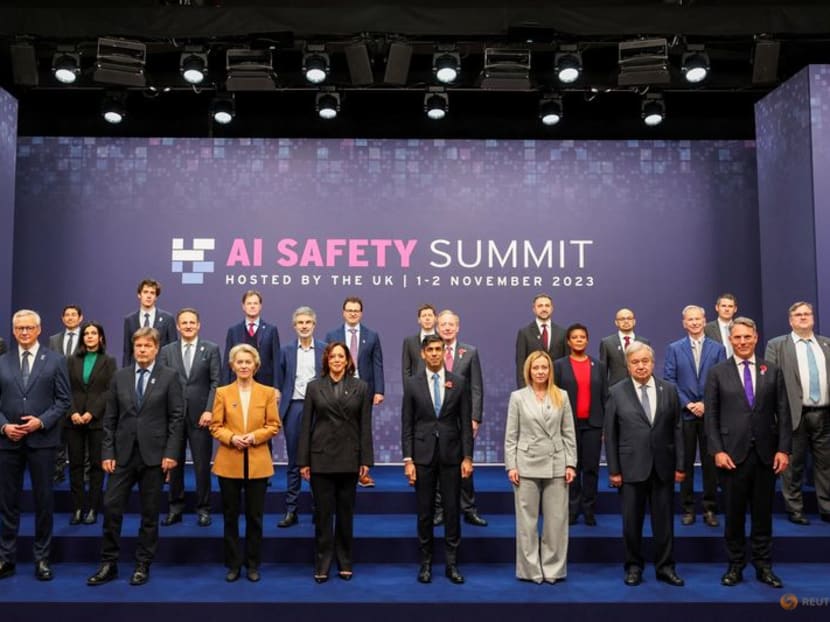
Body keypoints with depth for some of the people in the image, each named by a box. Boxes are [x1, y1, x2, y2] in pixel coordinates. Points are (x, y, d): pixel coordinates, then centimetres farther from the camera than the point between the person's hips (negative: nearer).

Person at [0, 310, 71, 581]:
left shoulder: (55, 360, 2)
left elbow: (63, 400, -1)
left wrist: (41, 421, -14)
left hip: (42, 440, -2)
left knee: (44, 500, 4)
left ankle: (42, 558, 15)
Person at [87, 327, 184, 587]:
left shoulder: (169, 377, -2)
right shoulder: (120, 376, 7)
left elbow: (176, 418, -4)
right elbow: (110, 418, 7)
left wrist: (171, 453, -11)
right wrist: (107, 452, 0)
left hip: (154, 454, -2)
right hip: (123, 453, 3)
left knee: (149, 512, 6)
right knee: (111, 507, 1)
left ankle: (142, 565, 18)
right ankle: (108, 564, 14)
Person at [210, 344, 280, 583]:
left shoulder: (267, 392, 3)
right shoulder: (222, 392, 4)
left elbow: (274, 425, 1)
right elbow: (215, 426, 1)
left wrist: (254, 436, -15)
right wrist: (232, 438, -16)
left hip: (258, 463, 0)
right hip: (229, 462, 0)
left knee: (255, 516, 7)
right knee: (230, 515, 8)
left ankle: (253, 564, 19)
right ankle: (233, 564, 20)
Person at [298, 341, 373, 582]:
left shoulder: (361, 387, 3)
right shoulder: (314, 387, 3)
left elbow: (365, 426, 1)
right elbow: (306, 425, 2)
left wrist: (366, 460, -4)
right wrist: (303, 461, -2)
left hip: (349, 458, 0)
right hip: (321, 457, 0)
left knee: (346, 512, 10)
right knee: (323, 512, 5)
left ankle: (345, 563, 21)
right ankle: (322, 564, 15)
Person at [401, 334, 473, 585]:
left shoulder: (458, 382, 2)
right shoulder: (412, 384, 0)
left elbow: (466, 423, 2)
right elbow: (406, 425, 0)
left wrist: (467, 457, -4)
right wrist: (408, 459, -6)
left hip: (451, 454, 1)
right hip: (423, 454, 0)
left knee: (452, 510, 5)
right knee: (425, 511, 7)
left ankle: (451, 563, 16)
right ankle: (425, 562, 20)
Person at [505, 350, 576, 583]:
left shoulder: (561, 396, 5)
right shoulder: (518, 397, 1)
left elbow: (569, 433, 6)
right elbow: (511, 435, 1)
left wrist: (571, 464, 0)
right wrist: (511, 466, -5)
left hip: (556, 465, 1)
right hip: (527, 465, -1)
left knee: (556, 520, 5)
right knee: (527, 520, 5)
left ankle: (553, 568, 18)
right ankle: (530, 569, 16)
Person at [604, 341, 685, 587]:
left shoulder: (669, 390, 4)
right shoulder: (616, 393, -2)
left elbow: (677, 429, 5)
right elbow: (610, 435, -2)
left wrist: (680, 465, 1)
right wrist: (613, 470, -4)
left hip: (663, 467, 2)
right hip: (632, 467, -1)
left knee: (664, 520, 9)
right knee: (632, 521, 7)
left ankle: (665, 567, 23)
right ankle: (634, 566, 22)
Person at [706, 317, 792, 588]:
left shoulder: (773, 371, 6)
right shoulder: (717, 373, 1)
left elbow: (783, 413, 5)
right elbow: (711, 416, -1)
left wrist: (784, 449, -3)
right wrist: (717, 451, -9)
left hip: (766, 455, 2)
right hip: (733, 454, -1)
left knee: (763, 514, 10)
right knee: (734, 515, 7)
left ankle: (763, 566, 22)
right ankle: (735, 566, 19)